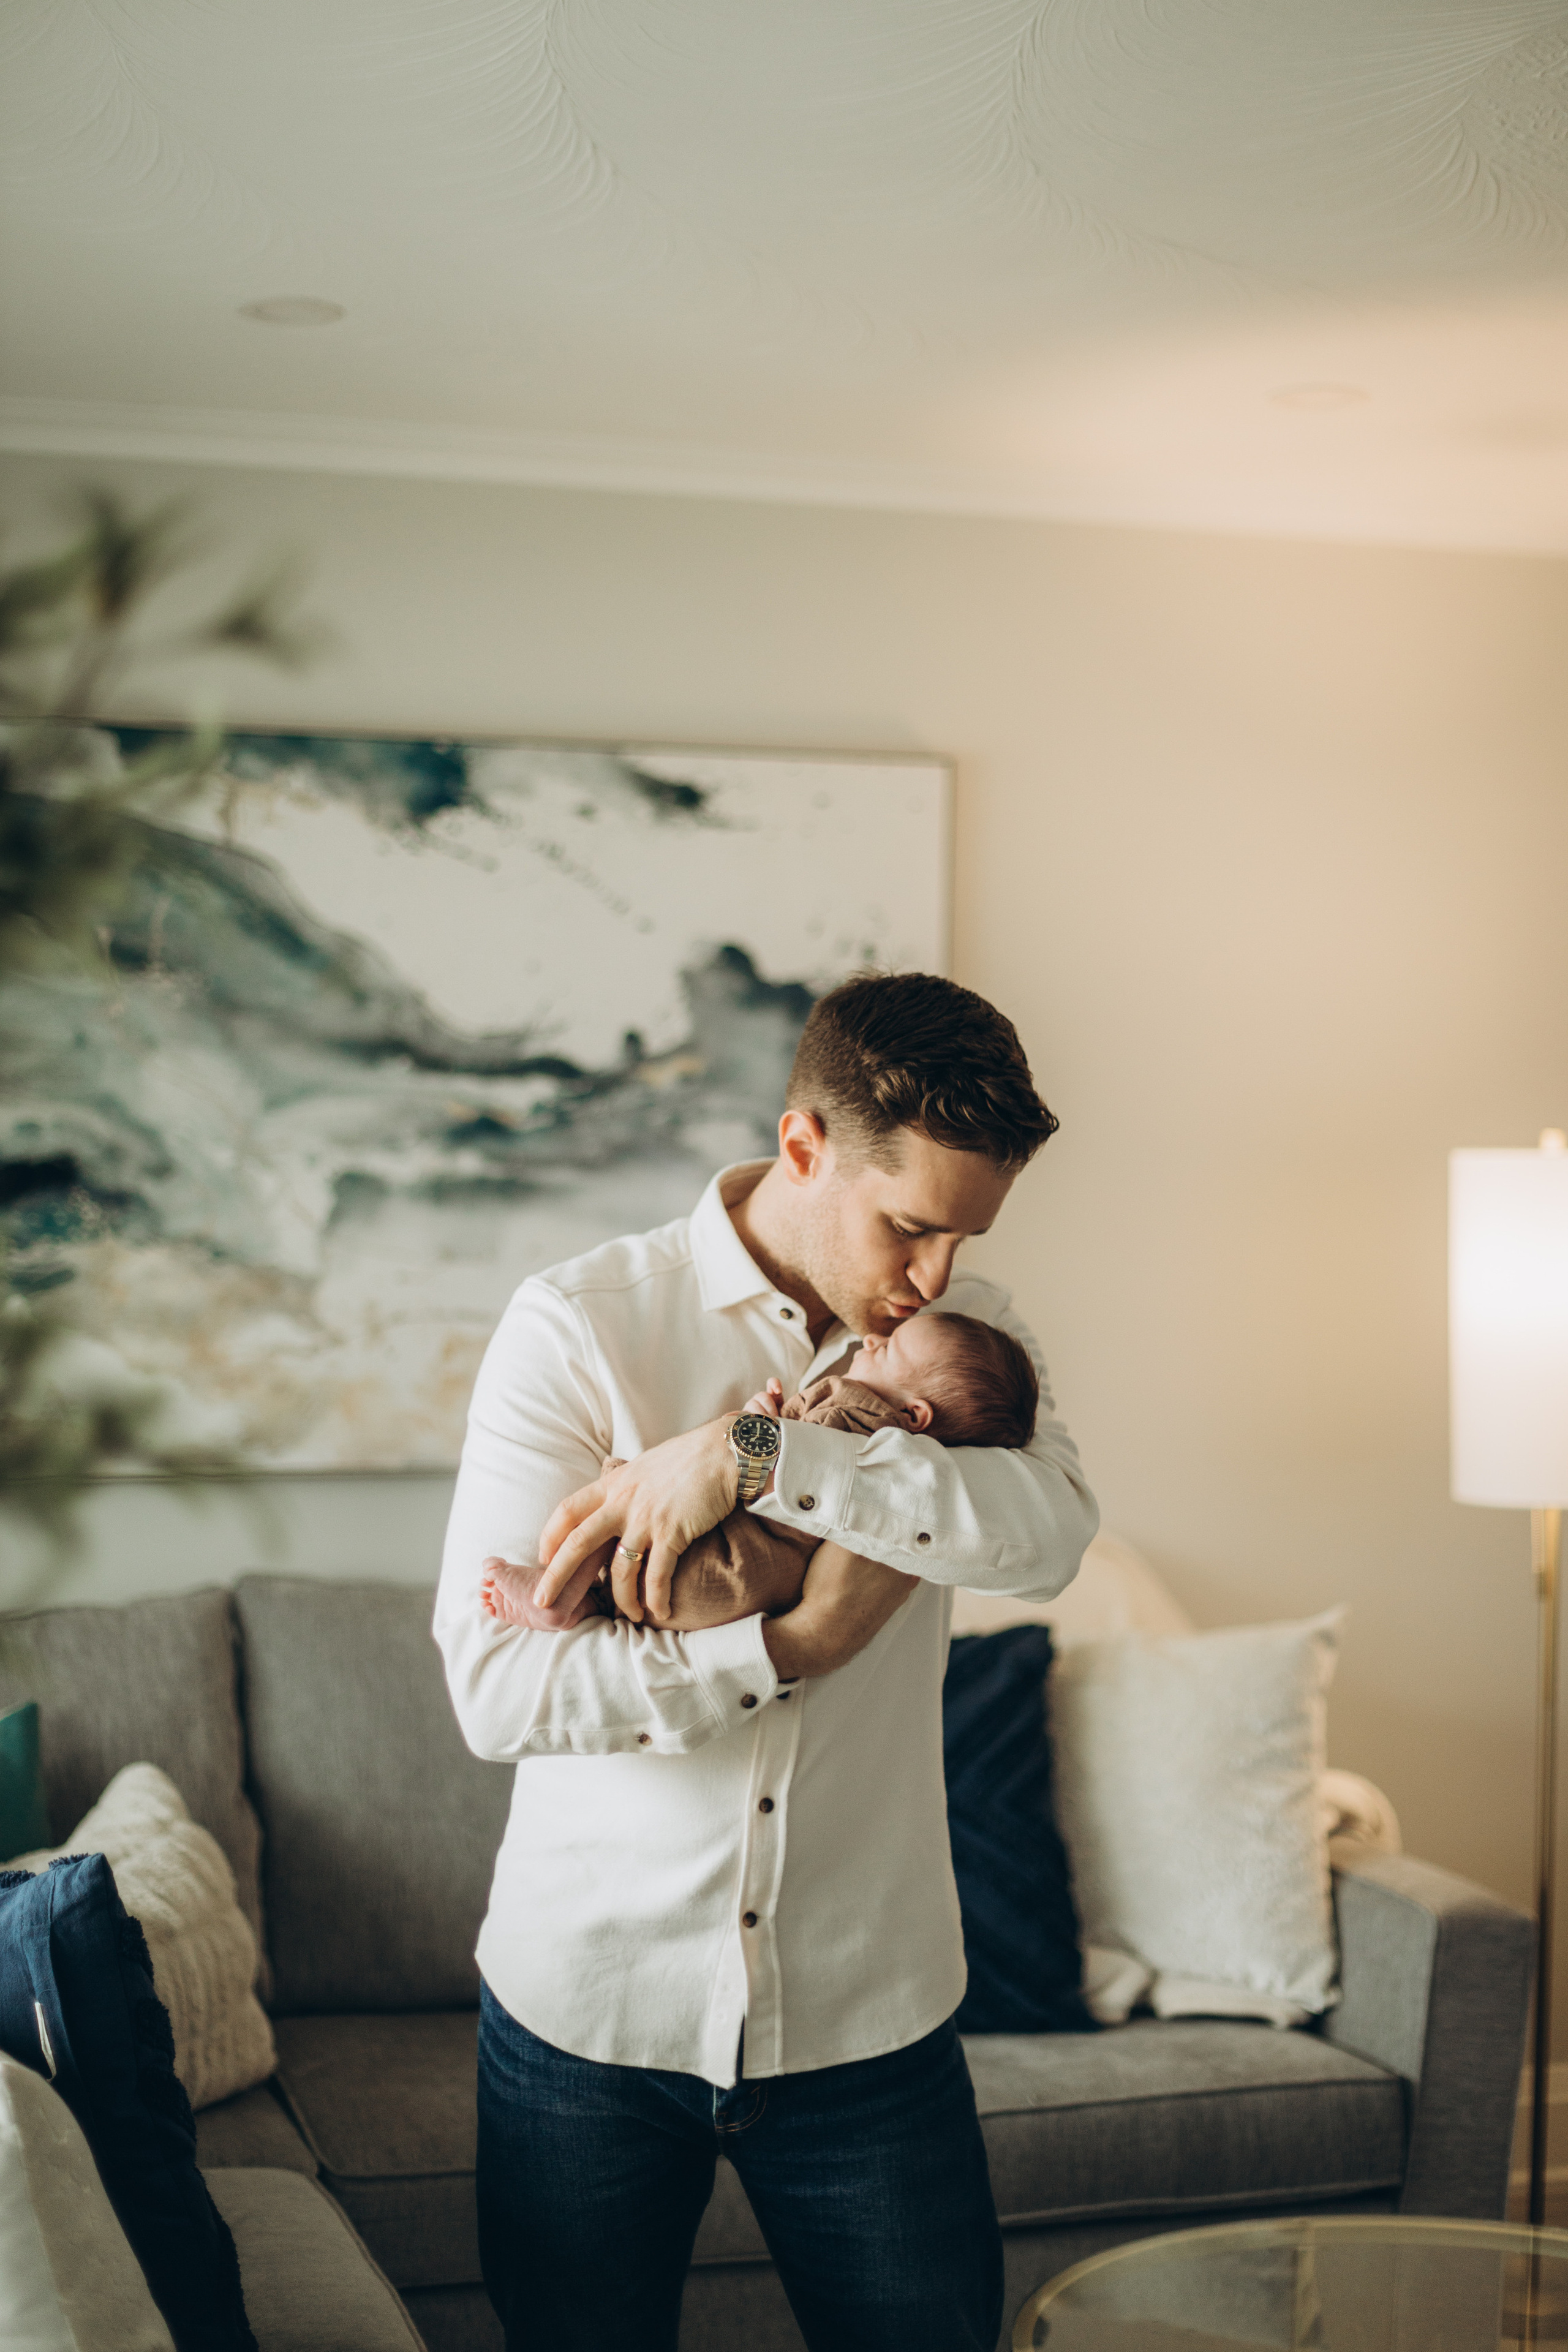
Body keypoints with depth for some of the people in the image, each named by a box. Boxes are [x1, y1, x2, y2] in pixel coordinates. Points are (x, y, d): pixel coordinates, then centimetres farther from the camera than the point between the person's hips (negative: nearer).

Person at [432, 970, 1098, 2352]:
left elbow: (1050, 1533, -21)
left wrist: (751, 1452, -27)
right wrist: (798, 1643, -22)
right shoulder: (579, 1327, -10)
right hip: (590, 2004, -2)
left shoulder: (972, 1331, 1)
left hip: (870, 2017, 2)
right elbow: (492, 1685, -18)